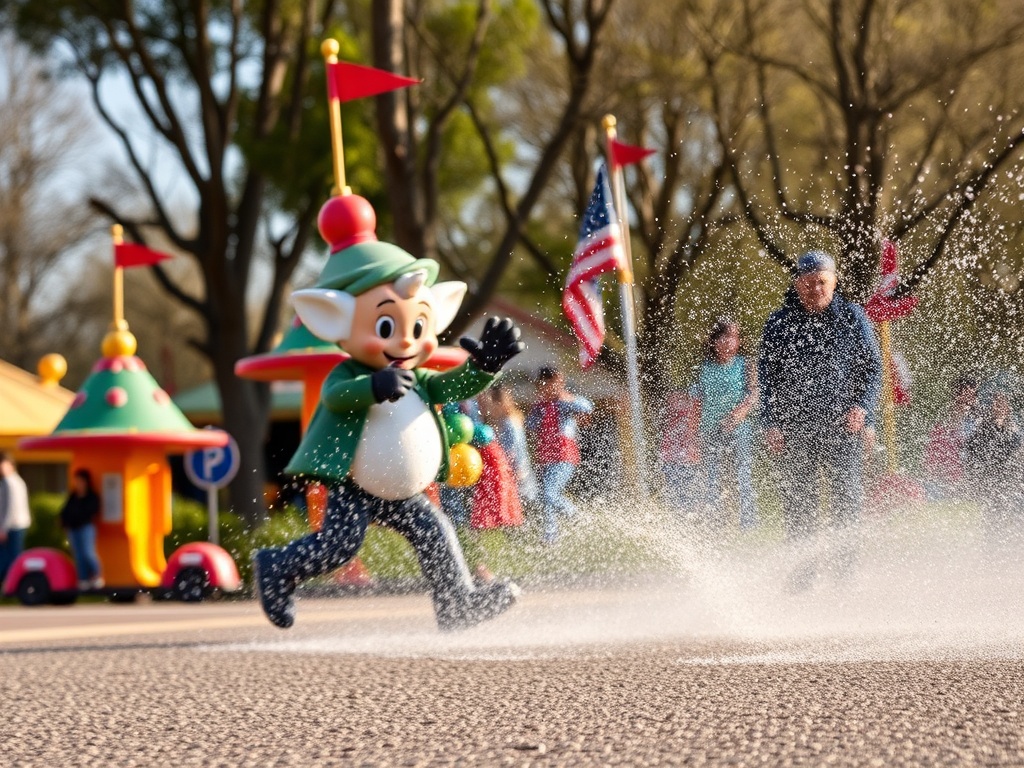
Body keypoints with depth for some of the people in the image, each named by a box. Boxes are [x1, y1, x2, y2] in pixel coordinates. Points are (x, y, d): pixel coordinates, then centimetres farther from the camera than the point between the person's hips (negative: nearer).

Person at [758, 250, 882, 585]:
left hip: (842, 423, 0)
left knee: (846, 493, -9)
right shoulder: (779, 323, 6)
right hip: (794, 427, 1)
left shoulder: (852, 317, 6)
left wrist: (863, 407, -6)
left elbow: (873, 366, 9)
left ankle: (844, 558, 3)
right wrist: (771, 422, -1)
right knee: (797, 498, 0)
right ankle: (803, 569, 7)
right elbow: (766, 374, 9)